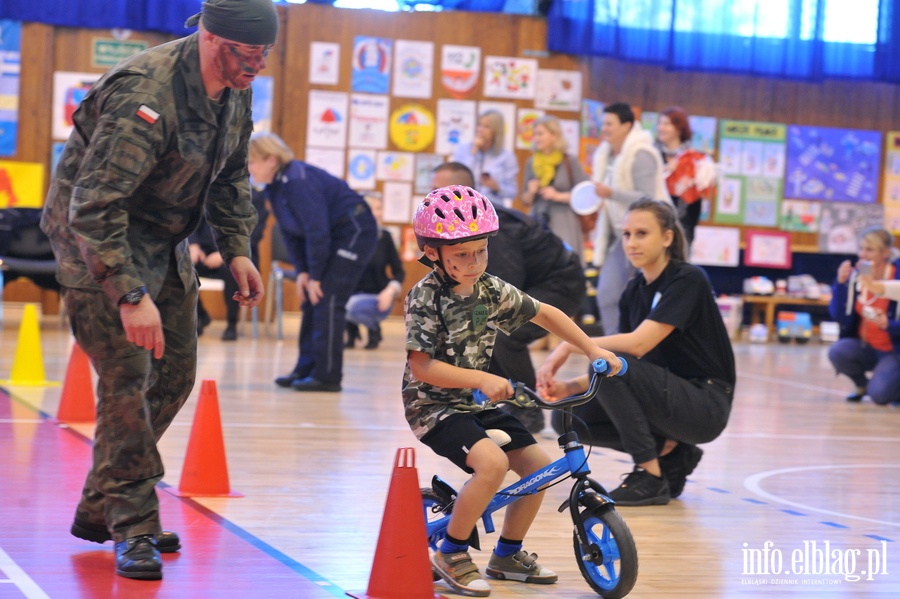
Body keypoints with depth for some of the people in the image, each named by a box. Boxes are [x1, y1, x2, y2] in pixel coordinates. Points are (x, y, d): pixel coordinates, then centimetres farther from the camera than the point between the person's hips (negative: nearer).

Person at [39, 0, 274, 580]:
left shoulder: (236, 89, -3)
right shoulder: (144, 97, -31)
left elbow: (230, 174, 15)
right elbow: (94, 205, -34)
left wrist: (238, 249, 4)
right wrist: (129, 295, -39)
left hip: (165, 240, 9)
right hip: (98, 238, -9)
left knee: (174, 375, 9)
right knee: (127, 376, -15)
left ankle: (100, 509, 21)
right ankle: (133, 530, -7)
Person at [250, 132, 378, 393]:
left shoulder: (299, 182, -27)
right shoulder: (274, 187, 3)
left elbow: (316, 231, -27)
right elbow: (290, 233, 7)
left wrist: (315, 276, -20)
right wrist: (302, 272, -2)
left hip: (354, 232, -10)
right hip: (331, 236, 10)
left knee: (327, 300, -13)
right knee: (310, 300, 8)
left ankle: (327, 376, -11)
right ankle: (306, 369, 13)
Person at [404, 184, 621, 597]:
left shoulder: (491, 289, 1)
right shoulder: (425, 297, -18)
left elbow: (544, 314, 13)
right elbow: (422, 366, -25)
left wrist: (593, 350, 6)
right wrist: (481, 380, -35)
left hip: (478, 403, 7)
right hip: (433, 406, -7)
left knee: (538, 465, 0)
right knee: (492, 461, -30)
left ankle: (508, 554, 20)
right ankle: (451, 554, -12)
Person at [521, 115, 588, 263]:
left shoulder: (569, 162, -2)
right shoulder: (532, 162, 11)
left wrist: (559, 196, -11)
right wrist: (530, 192, -4)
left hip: (563, 227, -4)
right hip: (537, 225, 4)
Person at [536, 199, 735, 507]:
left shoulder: (688, 280, -14)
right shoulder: (634, 292, 8)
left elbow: (639, 343, -26)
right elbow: (617, 375, 5)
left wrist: (571, 345, -24)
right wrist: (568, 387, -12)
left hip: (706, 406, -8)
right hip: (670, 399, 8)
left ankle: (651, 477, -16)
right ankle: (670, 453, 6)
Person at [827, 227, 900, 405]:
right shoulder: (856, 276, -5)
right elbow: (840, 317, -8)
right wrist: (840, 283, -18)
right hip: (865, 348, 4)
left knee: (879, 394, -27)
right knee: (837, 351, -26)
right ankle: (863, 385, 5)